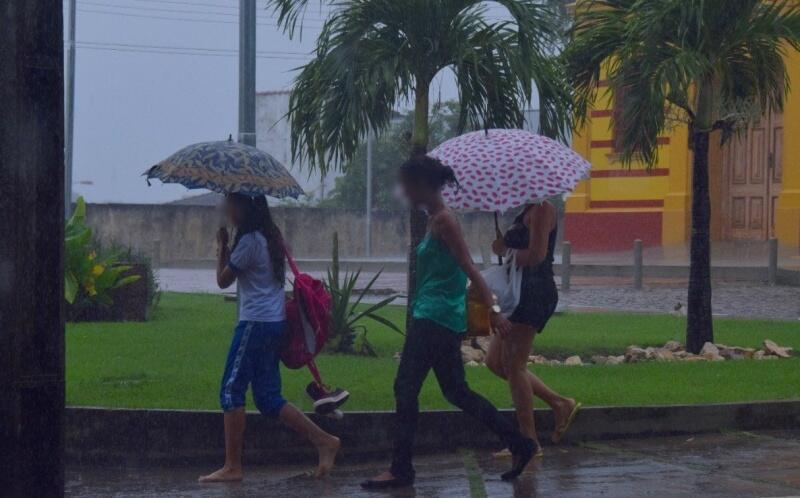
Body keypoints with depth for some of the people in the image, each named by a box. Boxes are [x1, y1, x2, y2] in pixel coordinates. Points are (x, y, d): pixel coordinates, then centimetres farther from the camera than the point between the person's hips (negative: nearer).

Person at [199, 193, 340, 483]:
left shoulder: (249, 241, -13)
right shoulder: (270, 236, 15)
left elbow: (223, 280, -5)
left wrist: (221, 245, 7)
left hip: (255, 323, -9)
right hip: (275, 321, 9)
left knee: (232, 391, -4)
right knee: (268, 398, 11)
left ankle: (232, 467, -3)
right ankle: (324, 441, 6)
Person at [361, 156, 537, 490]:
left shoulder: (443, 221, -12)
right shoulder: (435, 220, 15)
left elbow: (469, 268, -18)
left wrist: (493, 310, -23)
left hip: (435, 319, -10)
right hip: (441, 320, 10)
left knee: (405, 388, -4)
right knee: (456, 391, 14)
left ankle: (401, 470, 1)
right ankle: (519, 444, 17)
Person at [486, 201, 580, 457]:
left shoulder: (541, 208, -11)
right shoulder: (524, 211, 19)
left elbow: (536, 255, -20)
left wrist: (505, 250, -7)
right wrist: (502, 245, -1)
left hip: (535, 292, -10)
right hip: (523, 292, 10)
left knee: (513, 365, -9)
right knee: (495, 361, 11)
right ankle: (559, 403, 15)